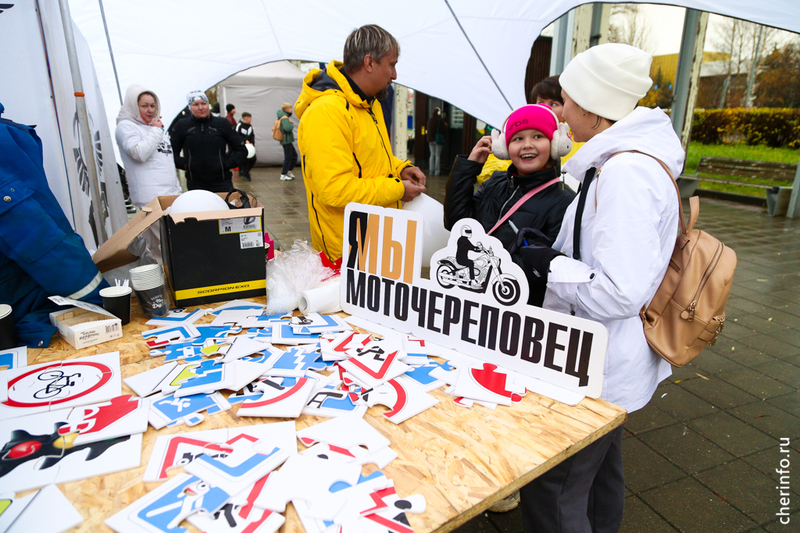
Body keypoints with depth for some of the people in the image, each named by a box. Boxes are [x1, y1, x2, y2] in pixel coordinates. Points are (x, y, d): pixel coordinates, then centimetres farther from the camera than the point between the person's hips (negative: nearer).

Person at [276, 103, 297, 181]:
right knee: (288, 157, -5)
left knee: (294, 155, 16)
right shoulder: (284, 118, -18)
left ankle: (289, 171, 23)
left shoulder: (283, 117, 12)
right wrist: (292, 124, -13)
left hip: (288, 141, 10)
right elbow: (287, 128, -32)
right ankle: (283, 175, 1)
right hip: (286, 141, -10)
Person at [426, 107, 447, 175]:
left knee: (432, 155, 11)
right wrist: (445, 125, 9)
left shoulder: (429, 120, 4)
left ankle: (431, 170, 12)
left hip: (430, 139, 5)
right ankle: (437, 171, 0)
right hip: (438, 139, -5)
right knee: (438, 155, 0)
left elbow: (427, 130, 11)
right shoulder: (440, 120, -12)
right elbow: (444, 130, -9)